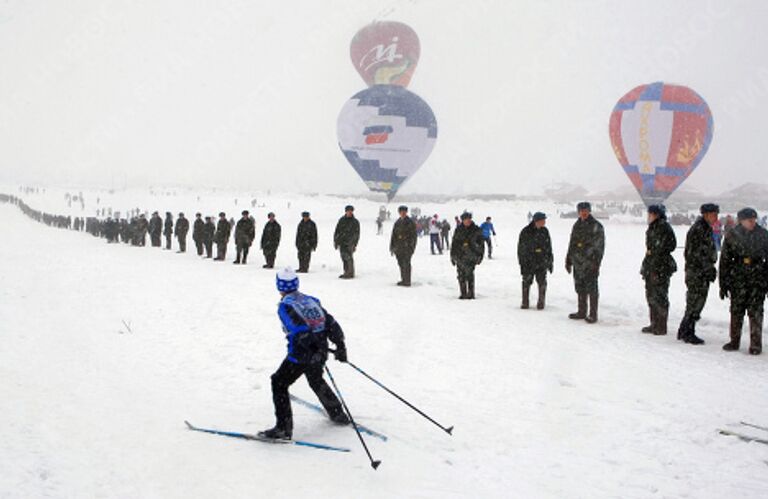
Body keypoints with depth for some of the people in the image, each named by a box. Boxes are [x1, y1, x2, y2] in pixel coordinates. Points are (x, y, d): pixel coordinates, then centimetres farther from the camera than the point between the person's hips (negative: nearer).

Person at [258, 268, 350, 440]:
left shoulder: (285, 306, -9)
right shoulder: (311, 300, 11)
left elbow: (299, 330, -21)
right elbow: (331, 323, 9)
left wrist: (311, 351, -22)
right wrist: (340, 345, 14)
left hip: (301, 354, -7)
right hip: (320, 353, 7)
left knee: (279, 383, 6)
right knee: (316, 381, 30)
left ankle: (283, 428, -1)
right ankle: (337, 414, 44)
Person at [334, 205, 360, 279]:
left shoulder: (355, 222, 3)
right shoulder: (341, 220, 12)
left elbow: (357, 234, 2)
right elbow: (337, 231, 14)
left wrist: (355, 244, -4)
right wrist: (335, 241, 8)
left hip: (349, 243, -4)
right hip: (342, 243, 4)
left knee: (349, 258, -12)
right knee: (344, 258, 6)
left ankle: (350, 273, -9)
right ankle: (346, 273, 13)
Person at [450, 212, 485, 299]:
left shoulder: (476, 230, 5)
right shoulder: (458, 230, 9)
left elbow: (481, 244, 9)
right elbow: (454, 244, 14)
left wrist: (480, 256, 3)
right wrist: (453, 256, 11)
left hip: (471, 256, -2)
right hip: (460, 255, 2)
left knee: (470, 274, -11)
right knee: (461, 275, 1)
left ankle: (471, 293, -5)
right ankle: (463, 293, 9)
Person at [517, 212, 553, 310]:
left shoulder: (545, 231, 6)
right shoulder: (525, 232, -5)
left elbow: (549, 247, 13)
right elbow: (520, 249, -1)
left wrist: (550, 262, 12)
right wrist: (522, 264, -4)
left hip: (542, 262, 2)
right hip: (529, 262, -2)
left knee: (542, 282, -1)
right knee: (526, 282, 2)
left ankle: (541, 302, 10)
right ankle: (525, 302, 12)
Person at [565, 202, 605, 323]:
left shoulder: (596, 226, -5)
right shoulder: (577, 225, 15)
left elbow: (599, 246, -9)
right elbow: (571, 244, 22)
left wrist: (596, 263, -16)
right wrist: (568, 261, 20)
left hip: (590, 264, -7)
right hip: (578, 263, 7)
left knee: (591, 289, -4)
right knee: (580, 289, 13)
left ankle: (593, 314, 1)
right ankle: (582, 312, 22)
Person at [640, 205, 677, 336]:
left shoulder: (664, 227, -12)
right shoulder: (652, 228, 16)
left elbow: (671, 245, -16)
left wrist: (653, 251, -10)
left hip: (661, 266, -9)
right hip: (651, 265, 9)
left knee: (660, 297, -6)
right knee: (651, 295, 13)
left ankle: (661, 327, 0)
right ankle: (654, 324, 22)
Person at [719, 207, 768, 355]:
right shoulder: (732, 235, 2)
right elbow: (725, 260, 6)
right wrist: (723, 284, 3)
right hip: (738, 278, 1)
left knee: (755, 312, -4)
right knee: (736, 311, 5)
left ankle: (756, 344, 3)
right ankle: (734, 341, 17)